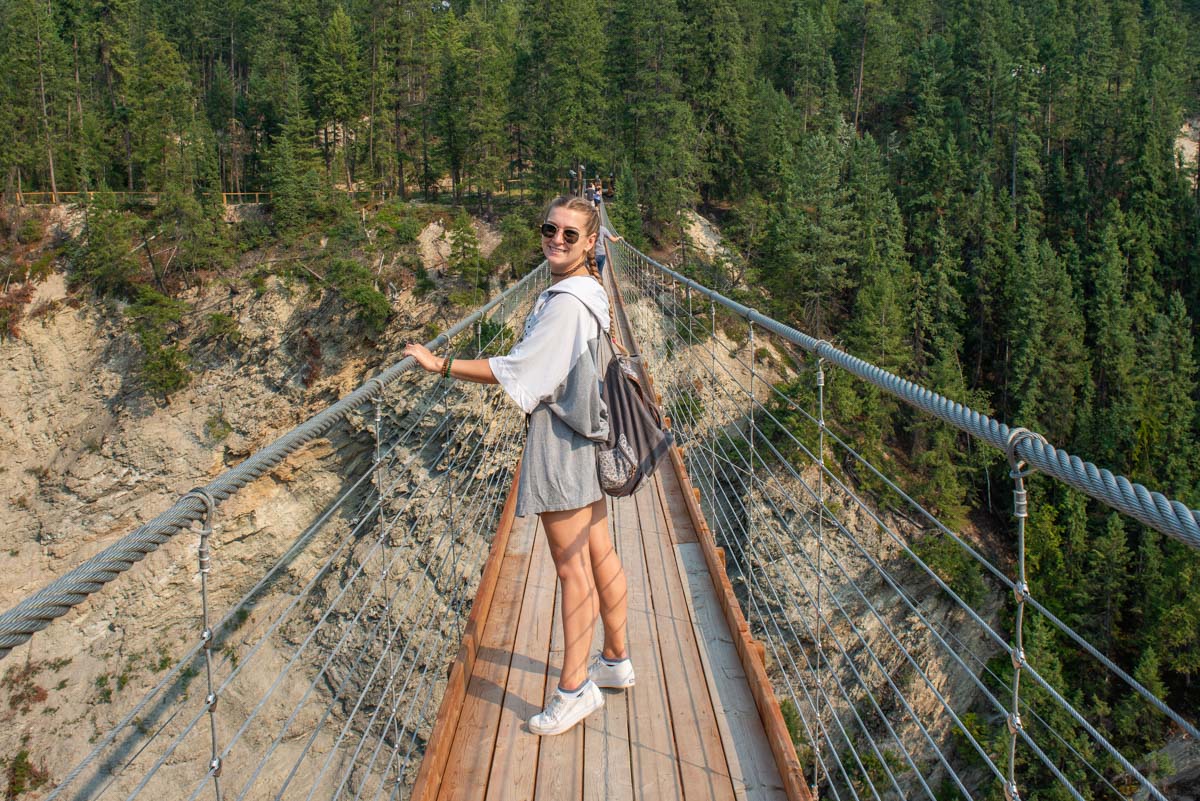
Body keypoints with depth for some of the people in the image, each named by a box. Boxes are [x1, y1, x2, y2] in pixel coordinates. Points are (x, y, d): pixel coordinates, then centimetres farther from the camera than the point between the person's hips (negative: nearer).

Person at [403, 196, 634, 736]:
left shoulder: (566, 304, -22)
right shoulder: (589, 292, 11)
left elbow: (516, 370, -23)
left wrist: (440, 364, -17)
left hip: (562, 442, -10)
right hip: (586, 437, 10)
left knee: (572, 569, -2)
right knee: (600, 556, 17)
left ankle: (575, 687, 8)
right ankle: (616, 661, 30)